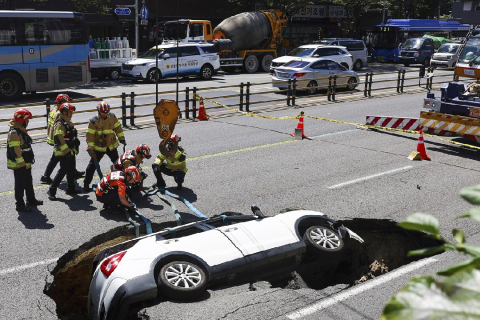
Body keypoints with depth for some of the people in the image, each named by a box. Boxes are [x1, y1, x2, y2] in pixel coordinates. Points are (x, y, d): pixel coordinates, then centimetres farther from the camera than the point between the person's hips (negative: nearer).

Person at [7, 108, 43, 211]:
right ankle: (19, 205, 7)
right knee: (20, 184, -1)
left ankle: (31, 200, 34)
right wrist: (21, 162, -23)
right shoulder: (14, 133, -22)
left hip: (26, 163, 10)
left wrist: (28, 161, 22)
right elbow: (14, 150, -25)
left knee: (28, 182, 21)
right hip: (19, 165, -10)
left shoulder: (22, 130, 11)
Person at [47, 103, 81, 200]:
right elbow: (59, 139, -25)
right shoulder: (60, 124, -17)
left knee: (71, 170, 16)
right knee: (63, 170, -11)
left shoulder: (69, 122, 15)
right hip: (63, 152, -10)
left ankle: (71, 189, 28)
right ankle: (51, 191, -6)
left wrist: (76, 143, 23)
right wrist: (66, 149, -27)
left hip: (71, 151, 10)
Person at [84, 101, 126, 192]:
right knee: (92, 165, -2)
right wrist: (90, 147, -16)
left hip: (111, 146, 3)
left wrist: (122, 138, 4)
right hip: (98, 147, -3)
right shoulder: (93, 121, -15)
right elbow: (90, 135, -13)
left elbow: (118, 128, 6)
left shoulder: (112, 117, -5)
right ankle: (86, 183, 8)